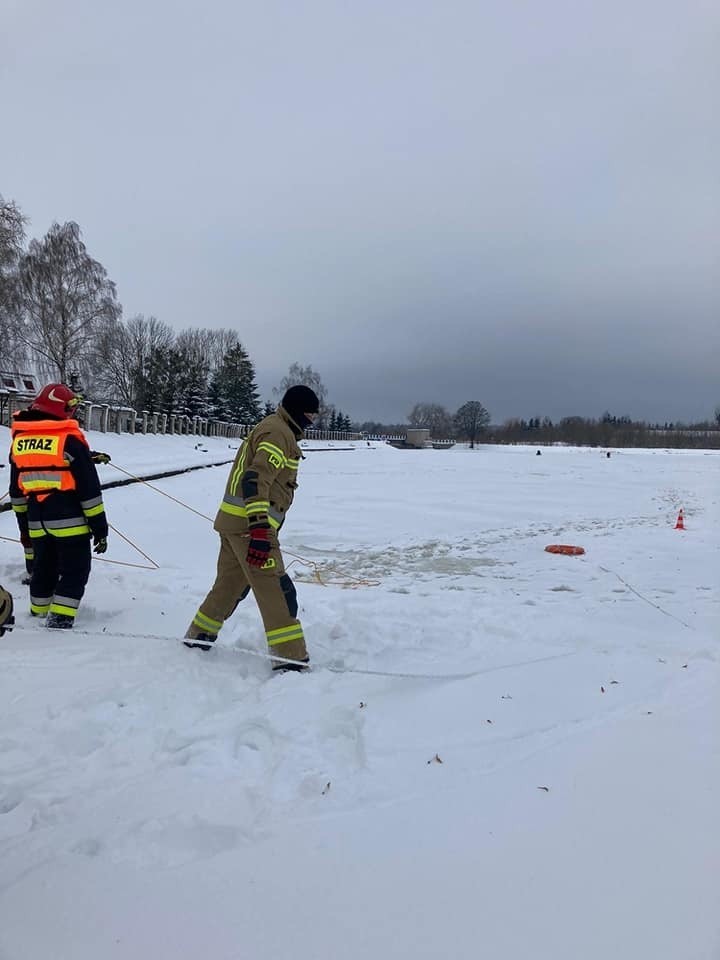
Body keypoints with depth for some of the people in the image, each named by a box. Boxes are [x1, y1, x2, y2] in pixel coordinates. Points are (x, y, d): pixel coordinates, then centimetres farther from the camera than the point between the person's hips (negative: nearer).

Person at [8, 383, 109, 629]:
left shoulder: (19, 440, 8)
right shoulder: (70, 439, -13)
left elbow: (16, 491, 15)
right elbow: (89, 489, -13)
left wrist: (23, 525, 25)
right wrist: (100, 528, -8)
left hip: (37, 523, 6)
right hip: (69, 521, -6)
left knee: (43, 566, 22)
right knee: (75, 570, 4)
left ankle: (39, 610, 37)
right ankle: (59, 619, -2)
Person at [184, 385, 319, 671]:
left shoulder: (271, 428, 22)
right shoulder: (278, 432, -11)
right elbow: (256, 479, -24)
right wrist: (259, 529, -31)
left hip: (234, 521, 10)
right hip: (250, 524, -10)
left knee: (230, 584, 20)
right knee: (277, 591, -8)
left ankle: (198, 636, 33)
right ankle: (291, 658, -6)